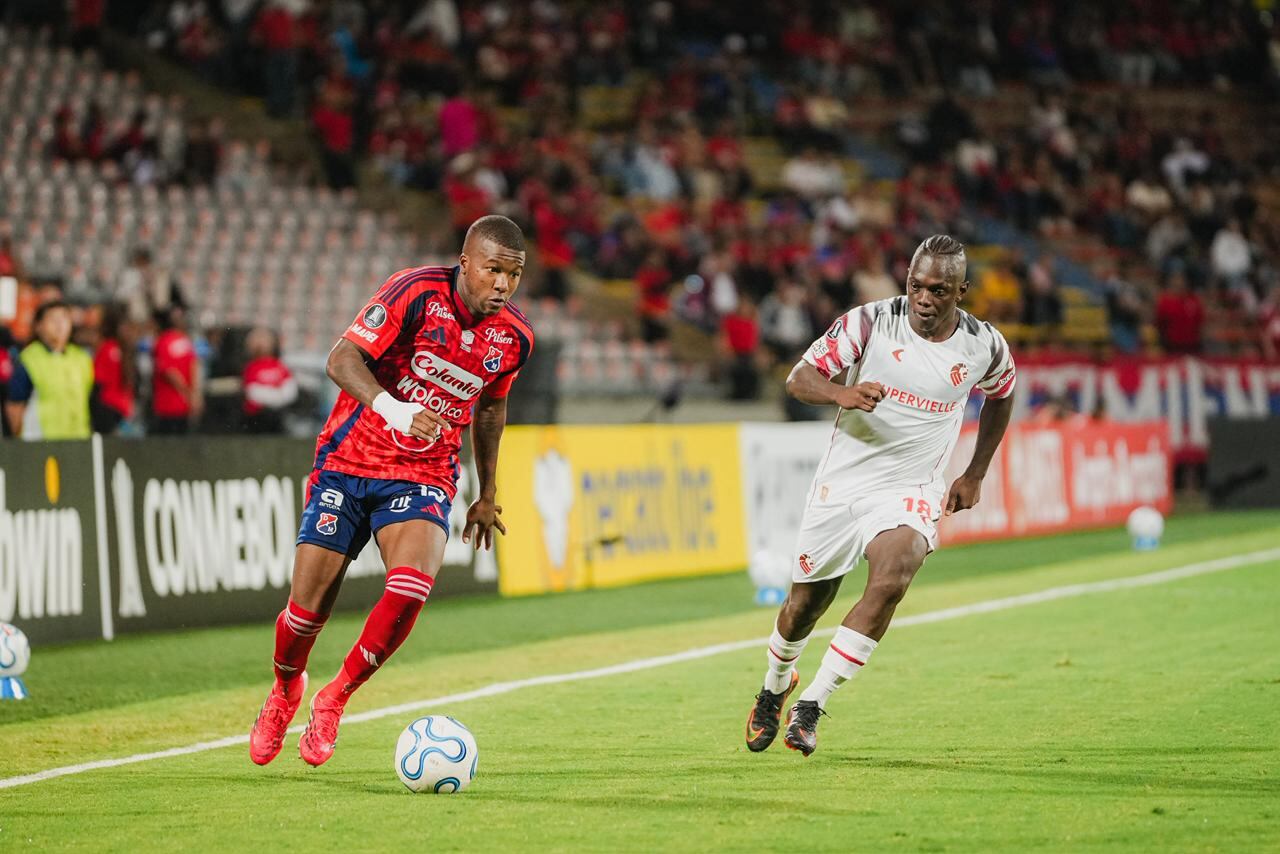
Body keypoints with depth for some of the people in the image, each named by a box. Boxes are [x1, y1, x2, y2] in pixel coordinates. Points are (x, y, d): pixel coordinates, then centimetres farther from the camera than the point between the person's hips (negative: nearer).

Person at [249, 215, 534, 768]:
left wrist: (487, 493, 26)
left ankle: (334, 700, -3)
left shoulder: (514, 337, -1)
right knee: (309, 605, -4)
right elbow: (343, 360, -22)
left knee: (411, 587, -26)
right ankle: (285, 689, 32)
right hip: (349, 461, -2)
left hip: (424, 477, 2)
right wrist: (395, 409, -39)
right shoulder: (417, 293, -17)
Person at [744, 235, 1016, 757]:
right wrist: (842, 393, -35)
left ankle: (811, 705, -20)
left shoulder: (984, 347, -5)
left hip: (911, 491, 0)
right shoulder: (870, 323, -12)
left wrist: (974, 474, 15)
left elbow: (1000, 397, 18)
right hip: (842, 481, 0)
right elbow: (799, 379, -13)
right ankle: (774, 688, 43)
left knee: (891, 581, -28)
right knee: (805, 604, 10)